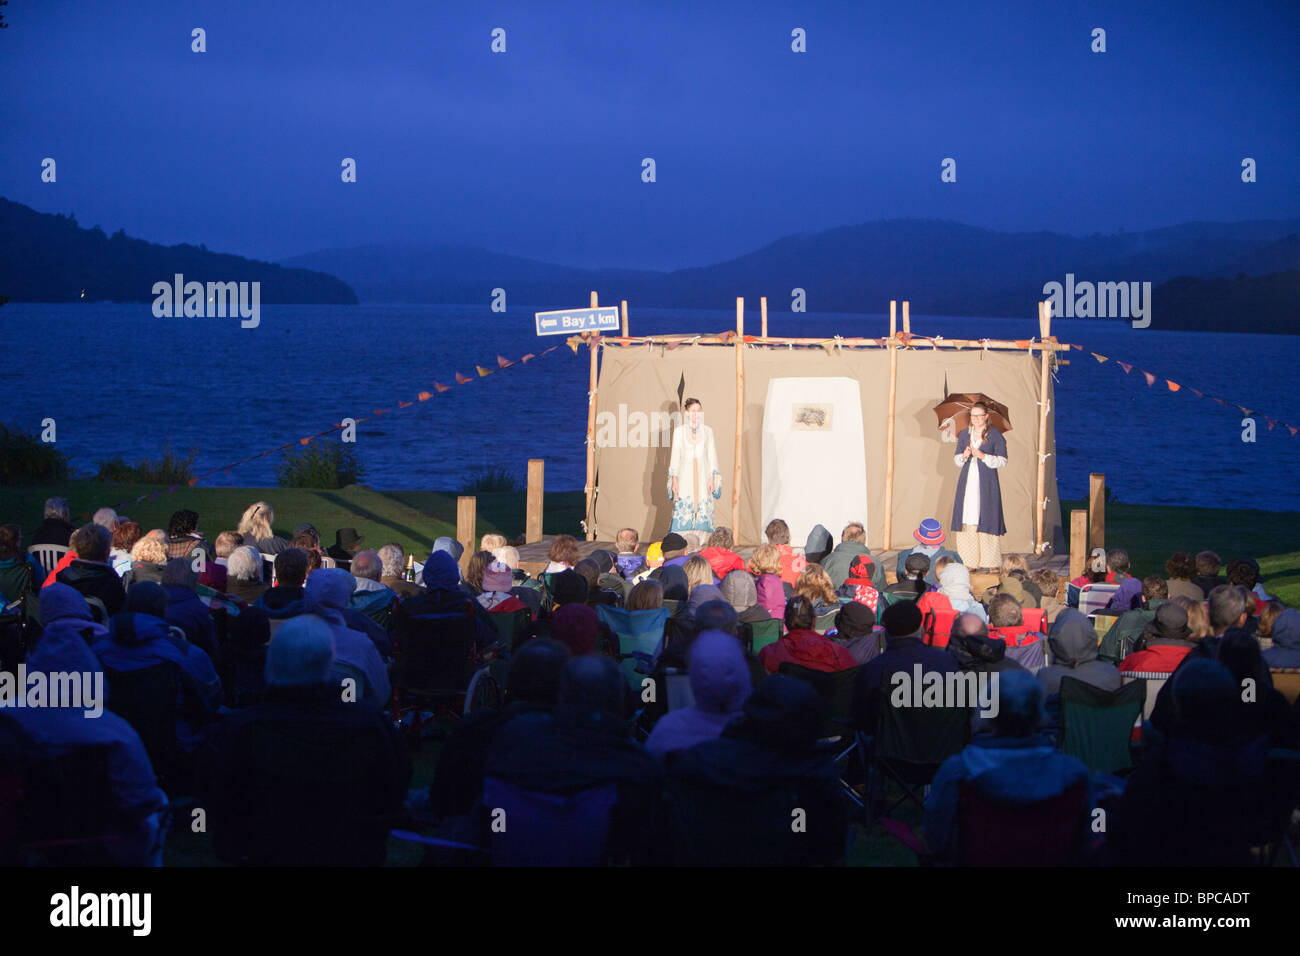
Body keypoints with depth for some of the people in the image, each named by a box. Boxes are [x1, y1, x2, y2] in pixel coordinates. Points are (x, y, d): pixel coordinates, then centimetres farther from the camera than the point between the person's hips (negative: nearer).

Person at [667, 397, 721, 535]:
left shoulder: (707, 431, 9)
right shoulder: (679, 431, 6)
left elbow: (712, 455, 8)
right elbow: (675, 455, 5)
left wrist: (712, 477, 0)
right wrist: (674, 478, -2)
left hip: (703, 474, 1)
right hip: (685, 474, -1)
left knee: (703, 510, -5)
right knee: (683, 510, -9)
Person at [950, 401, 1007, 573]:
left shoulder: (995, 435, 1)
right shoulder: (964, 434, 13)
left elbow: (1002, 461, -3)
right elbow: (956, 459, 16)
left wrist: (983, 456, -16)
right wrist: (964, 456, -6)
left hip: (986, 483, -4)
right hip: (967, 482, 4)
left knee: (987, 519, -7)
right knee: (968, 522, -2)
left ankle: (991, 563, -1)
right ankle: (971, 562, 3)